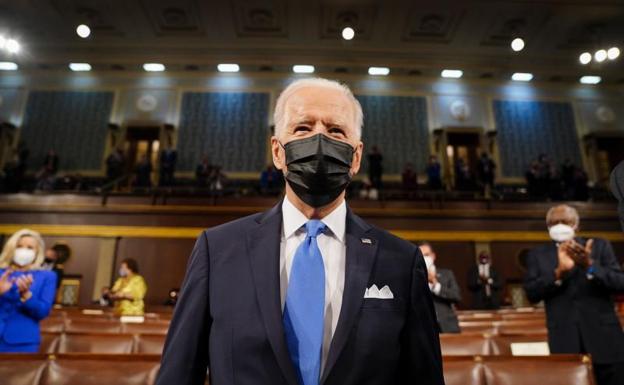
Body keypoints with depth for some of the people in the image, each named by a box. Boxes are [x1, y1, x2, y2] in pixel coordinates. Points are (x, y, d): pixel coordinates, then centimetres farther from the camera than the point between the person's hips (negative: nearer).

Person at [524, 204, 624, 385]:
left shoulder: (600, 246, 6)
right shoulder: (538, 254, 4)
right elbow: (531, 294, -5)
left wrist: (590, 265, -21)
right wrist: (559, 272, -20)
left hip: (604, 337, 1)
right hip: (564, 340, 0)